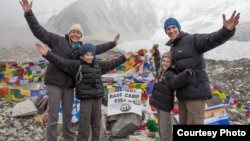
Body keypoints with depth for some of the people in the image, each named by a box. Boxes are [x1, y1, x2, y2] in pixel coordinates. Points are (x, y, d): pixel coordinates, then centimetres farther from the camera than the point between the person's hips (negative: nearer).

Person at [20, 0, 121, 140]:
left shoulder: (82, 48, 12)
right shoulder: (58, 40, -2)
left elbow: (97, 49, 24)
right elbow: (39, 31, -7)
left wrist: (113, 43, 28)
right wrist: (29, 13, -15)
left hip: (69, 85, 5)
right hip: (54, 83, -5)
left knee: (68, 115, 16)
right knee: (53, 116, 0)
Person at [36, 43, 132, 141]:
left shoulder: (98, 64, 12)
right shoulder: (77, 65, -4)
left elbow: (111, 64, 25)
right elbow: (61, 62, -12)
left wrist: (123, 58, 33)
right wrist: (48, 54, -25)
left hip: (97, 98, 5)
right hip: (85, 98, -5)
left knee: (96, 122, 13)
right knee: (84, 124, -4)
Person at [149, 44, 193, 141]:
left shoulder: (170, 74, -19)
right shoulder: (160, 70, 5)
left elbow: (176, 81, -41)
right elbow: (157, 62, 28)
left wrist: (186, 74, -55)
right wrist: (155, 52, 37)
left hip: (165, 105, -8)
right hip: (158, 103, 8)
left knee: (165, 129, -1)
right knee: (161, 127, 22)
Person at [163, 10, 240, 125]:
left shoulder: (192, 39, -5)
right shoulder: (172, 48, 17)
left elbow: (212, 39, -23)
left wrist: (226, 30, -41)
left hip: (196, 90, -8)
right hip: (182, 92, 8)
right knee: (183, 124, 18)